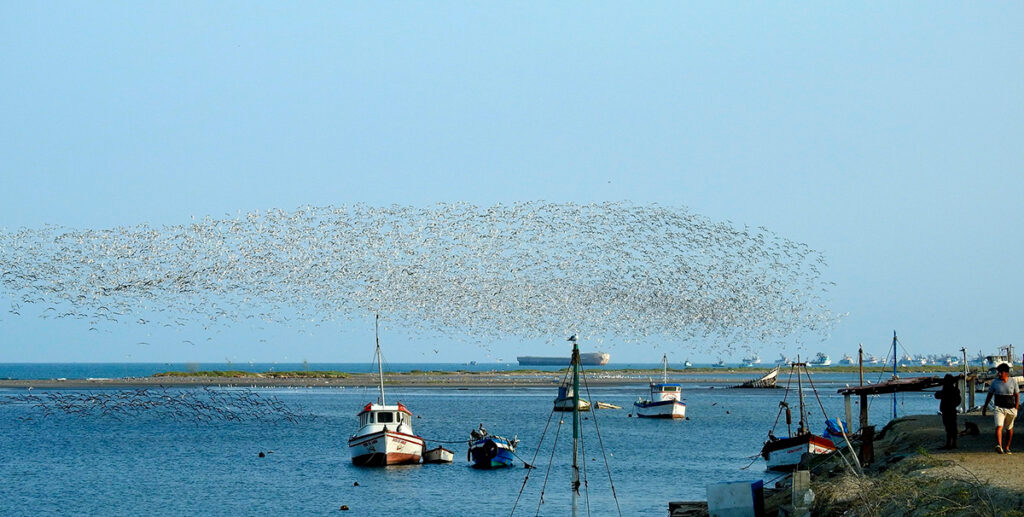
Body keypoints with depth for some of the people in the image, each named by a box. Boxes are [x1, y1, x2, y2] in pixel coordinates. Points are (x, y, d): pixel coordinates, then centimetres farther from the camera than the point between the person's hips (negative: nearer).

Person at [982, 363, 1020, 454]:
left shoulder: (1013, 382, 1)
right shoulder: (995, 382, 2)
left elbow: (1017, 396, 4)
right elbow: (989, 395, 11)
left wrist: (1016, 409, -3)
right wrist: (984, 408, 11)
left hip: (1010, 408, 1)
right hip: (999, 408, -1)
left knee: (1009, 429, 11)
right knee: (999, 426, -20)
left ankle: (1007, 447, 24)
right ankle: (999, 446, -36)